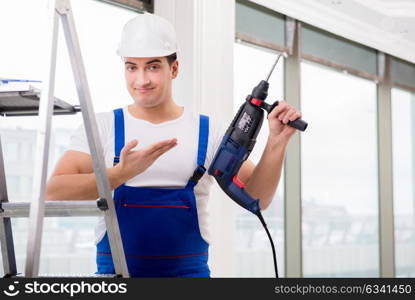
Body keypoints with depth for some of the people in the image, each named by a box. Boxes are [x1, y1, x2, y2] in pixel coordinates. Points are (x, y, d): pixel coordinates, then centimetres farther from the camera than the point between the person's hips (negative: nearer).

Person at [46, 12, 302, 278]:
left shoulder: (207, 131, 7)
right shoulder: (102, 127, 4)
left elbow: (257, 197, 5)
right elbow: (54, 193, -8)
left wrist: (277, 141, -9)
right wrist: (121, 173, -21)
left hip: (189, 269, 1)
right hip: (114, 269, -1)